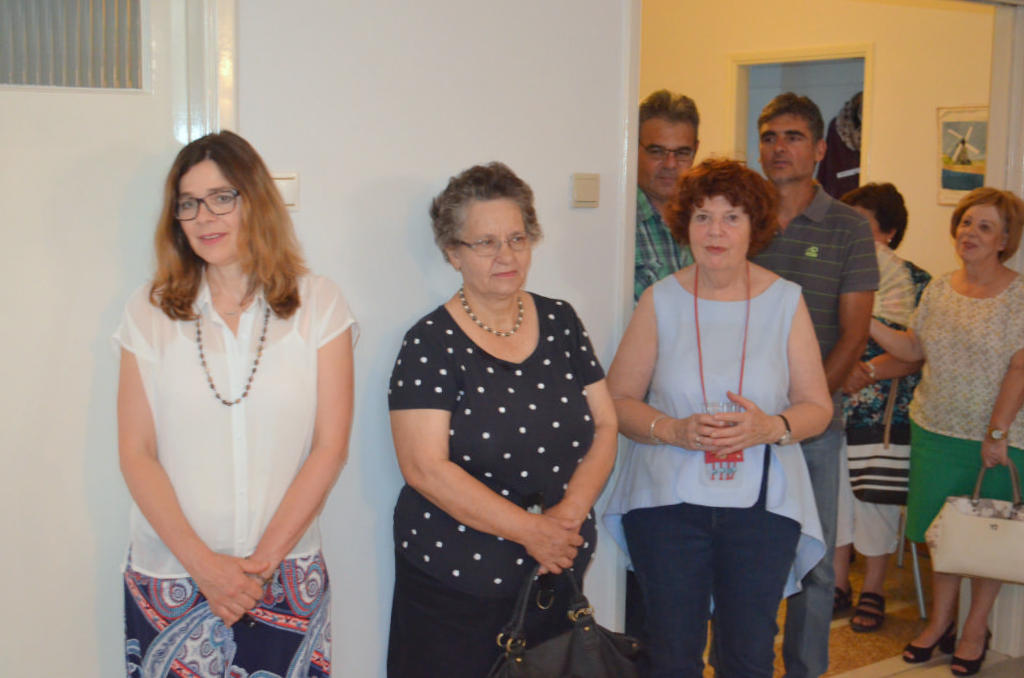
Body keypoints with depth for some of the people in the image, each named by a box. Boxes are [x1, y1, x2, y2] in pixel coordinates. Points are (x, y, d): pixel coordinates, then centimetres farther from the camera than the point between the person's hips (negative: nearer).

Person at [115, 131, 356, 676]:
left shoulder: (318, 304, -3)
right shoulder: (150, 311, 0)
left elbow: (329, 447, -4)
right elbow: (136, 453, -2)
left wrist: (262, 563, -8)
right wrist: (203, 564, -10)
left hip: (288, 578, 0)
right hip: (170, 579, 1)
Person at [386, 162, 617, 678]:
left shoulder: (561, 323, 6)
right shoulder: (431, 344, -9)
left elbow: (604, 426, 6)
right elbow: (425, 467, -16)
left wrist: (571, 513, -10)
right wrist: (531, 530, -17)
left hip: (560, 575, 4)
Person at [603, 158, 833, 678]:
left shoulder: (785, 301, 4)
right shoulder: (661, 300, 2)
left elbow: (818, 408, 5)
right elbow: (617, 400, 1)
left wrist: (770, 427, -16)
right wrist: (674, 430, -16)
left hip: (761, 503, 1)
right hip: (668, 499, 0)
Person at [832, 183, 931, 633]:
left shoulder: (915, 284, -5)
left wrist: (869, 371, -25)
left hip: (884, 413, -4)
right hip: (833, 407, 4)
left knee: (876, 499, 1)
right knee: (834, 493, 7)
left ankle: (872, 592, 17)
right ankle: (838, 584, 22)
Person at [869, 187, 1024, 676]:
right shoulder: (939, 289, 6)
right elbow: (914, 348, 9)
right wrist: (866, 324, -4)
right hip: (936, 430, 4)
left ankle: (974, 631, 22)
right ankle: (940, 620, 28)